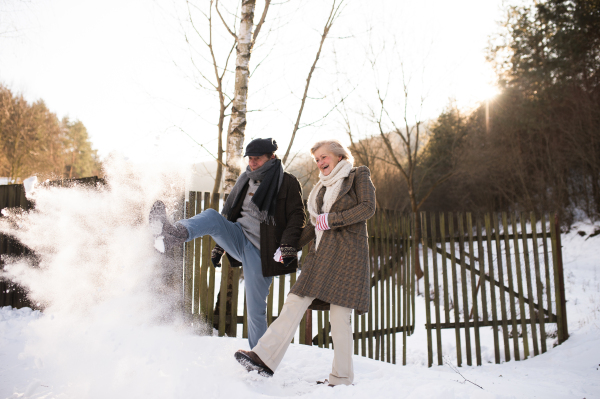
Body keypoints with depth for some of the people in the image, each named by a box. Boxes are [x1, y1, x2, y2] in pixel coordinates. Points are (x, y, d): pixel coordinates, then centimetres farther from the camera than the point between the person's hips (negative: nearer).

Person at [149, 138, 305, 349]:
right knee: (211, 216, -23)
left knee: (256, 309, -2)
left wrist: (288, 247, -22)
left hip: (259, 251, -5)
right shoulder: (245, 181, 17)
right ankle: (172, 235, -48)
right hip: (237, 238, 5)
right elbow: (229, 215, 24)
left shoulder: (288, 183, 0)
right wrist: (219, 247, 23)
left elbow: (296, 217, -8)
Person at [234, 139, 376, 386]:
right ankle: (265, 358, -7)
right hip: (322, 252, 6)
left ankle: (341, 379, 7)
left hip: (347, 252, -6)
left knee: (339, 317, -5)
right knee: (295, 303, -5)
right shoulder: (323, 187, 23)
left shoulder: (359, 176, 6)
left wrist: (332, 218, -13)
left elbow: (367, 208, -8)